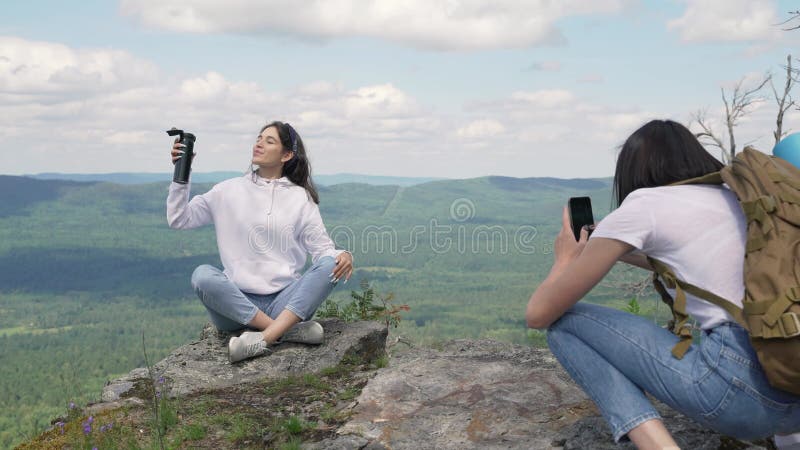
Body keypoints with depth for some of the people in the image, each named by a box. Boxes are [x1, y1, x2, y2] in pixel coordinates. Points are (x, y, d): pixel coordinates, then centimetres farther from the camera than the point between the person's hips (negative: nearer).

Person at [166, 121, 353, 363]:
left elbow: (322, 248, 5)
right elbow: (179, 219, 10)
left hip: (285, 300, 0)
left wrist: (343, 256, -17)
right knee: (202, 275, -30)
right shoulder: (229, 191, 12)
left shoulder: (301, 198, 10)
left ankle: (264, 338, -39)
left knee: (330, 265, -26)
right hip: (237, 301, 0)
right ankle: (287, 330, -30)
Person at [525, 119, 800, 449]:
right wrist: (626, 253, 41)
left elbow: (538, 313, 4)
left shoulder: (642, 205, 1)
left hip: (743, 391, -7)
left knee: (563, 322, 5)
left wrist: (566, 258, 24)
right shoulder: (735, 197, 20)